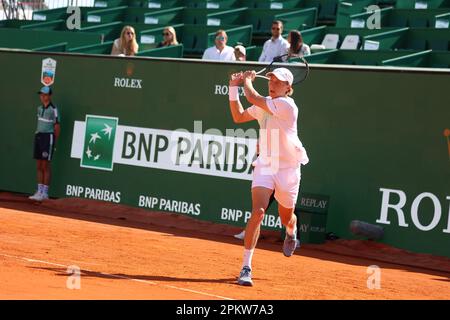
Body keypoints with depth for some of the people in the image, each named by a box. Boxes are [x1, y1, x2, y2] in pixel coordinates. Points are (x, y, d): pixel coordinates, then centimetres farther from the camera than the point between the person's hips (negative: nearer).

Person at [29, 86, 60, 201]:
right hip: (38, 136, 8)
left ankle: (45, 193, -3)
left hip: (48, 137, -8)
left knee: (45, 166, -6)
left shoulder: (53, 109, -10)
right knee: (39, 166, 8)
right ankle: (39, 192, 13)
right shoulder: (40, 108, 12)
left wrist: (53, 142, -4)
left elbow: (57, 127, -8)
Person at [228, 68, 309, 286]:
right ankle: (246, 267, -19)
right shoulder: (263, 105, 5)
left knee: (287, 219, 16)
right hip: (265, 166, 3)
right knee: (258, 212, -18)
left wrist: (247, 80, -5)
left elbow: (253, 98, -24)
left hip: (288, 168, -3)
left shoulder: (287, 105, -18)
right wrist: (234, 88, 12)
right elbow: (238, 116, 20)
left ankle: (291, 234, 56)